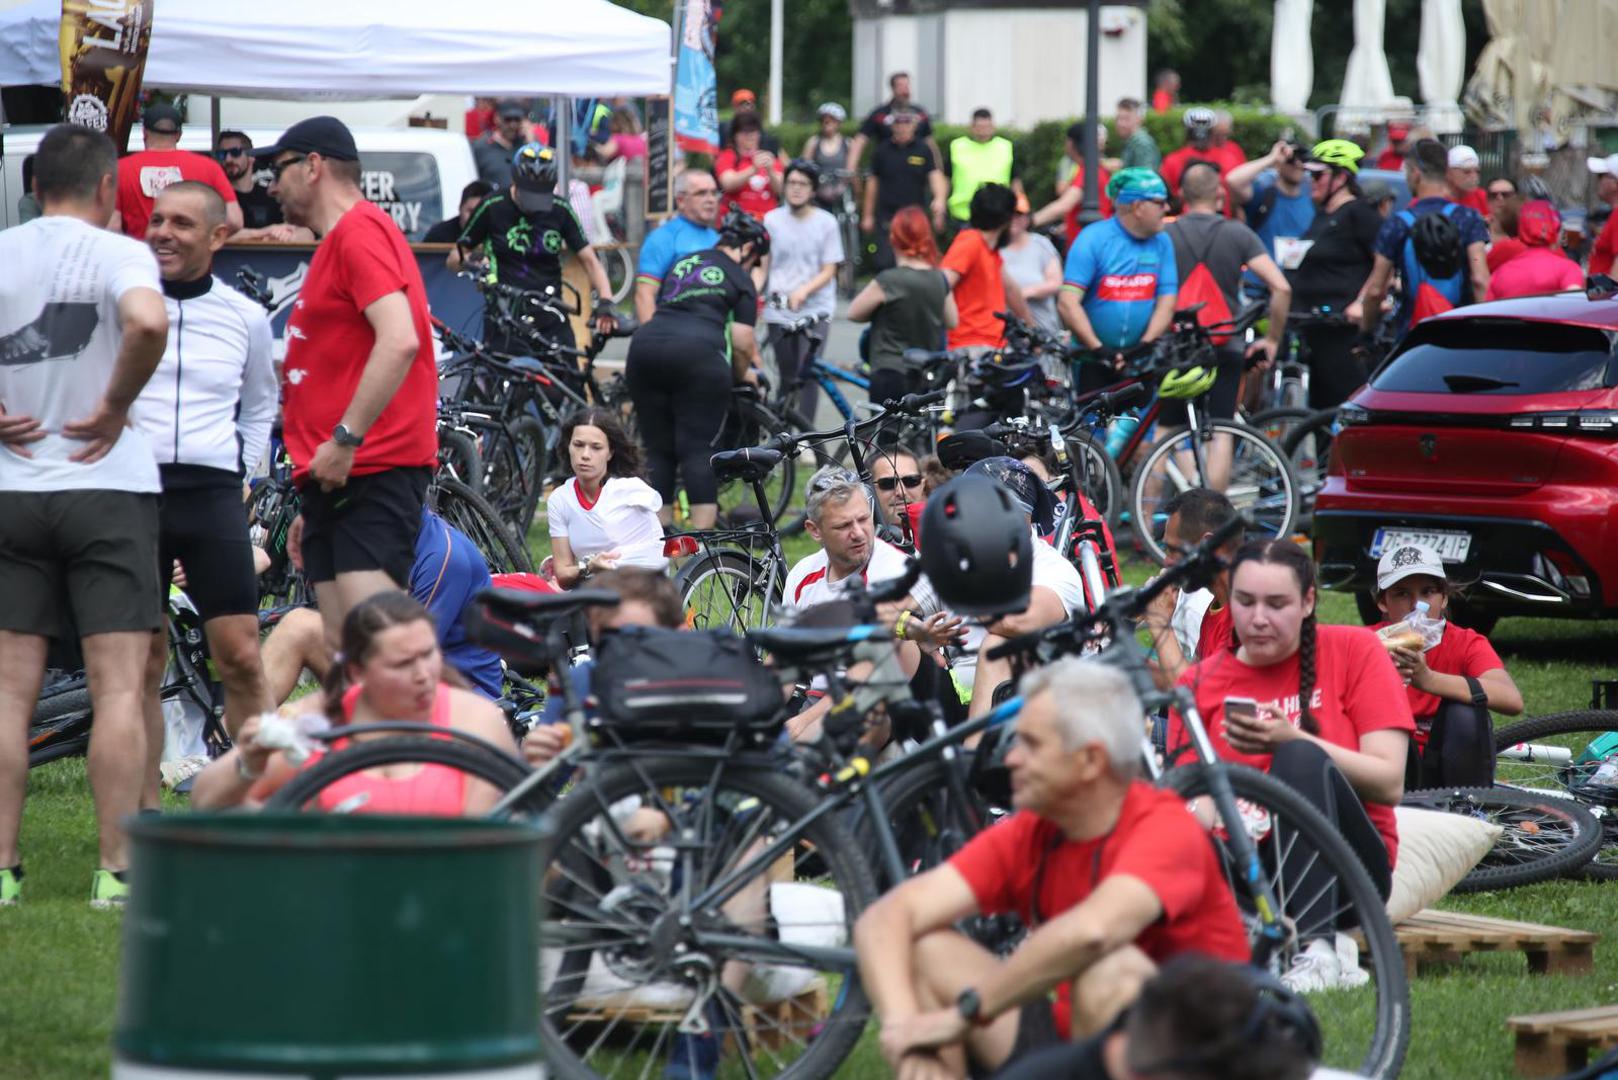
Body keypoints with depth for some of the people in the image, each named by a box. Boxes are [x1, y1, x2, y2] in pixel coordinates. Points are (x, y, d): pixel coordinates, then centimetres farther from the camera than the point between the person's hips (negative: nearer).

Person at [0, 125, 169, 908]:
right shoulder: (117, 254, -7)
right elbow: (147, 322, -28)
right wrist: (116, 407, -13)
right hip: (107, 489, -4)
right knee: (119, 687, -1)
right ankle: (117, 872, -3)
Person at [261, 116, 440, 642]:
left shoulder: (361, 231, -8)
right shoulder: (335, 243, 24)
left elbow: (400, 341, -22)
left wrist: (345, 439, -22)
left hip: (371, 472, -10)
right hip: (335, 479, 10)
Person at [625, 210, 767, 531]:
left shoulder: (682, 264, 28)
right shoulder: (739, 279, 10)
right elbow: (741, 340, 2)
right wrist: (743, 375, 23)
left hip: (645, 344, 5)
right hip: (697, 351, -5)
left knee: (656, 449, 12)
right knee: (699, 449, -1)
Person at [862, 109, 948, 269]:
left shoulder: (923, 150, 2)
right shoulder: (883, 150, 3)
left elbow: (935, 175, -8)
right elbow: (872, 182, 10)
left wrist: (940, 199, -29)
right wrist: (867, 215, 11)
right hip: (887, 215, -1)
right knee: (885, 262, -10)